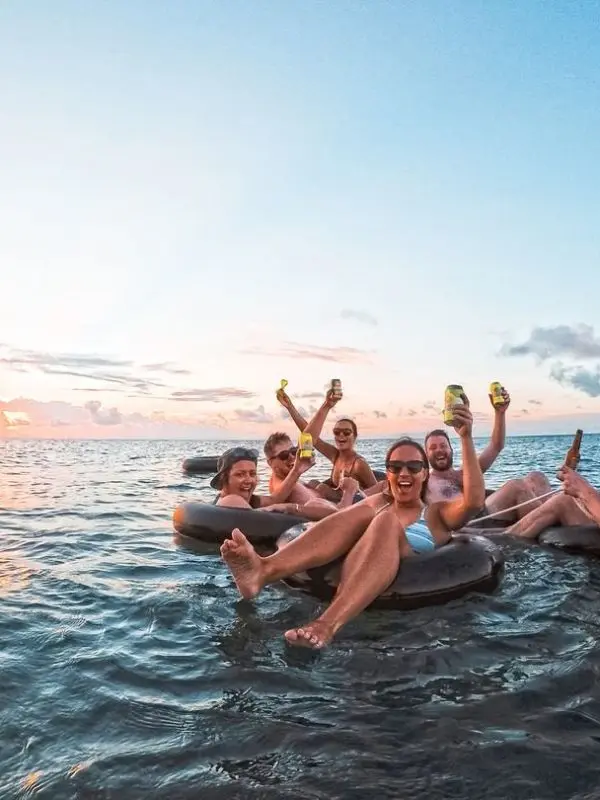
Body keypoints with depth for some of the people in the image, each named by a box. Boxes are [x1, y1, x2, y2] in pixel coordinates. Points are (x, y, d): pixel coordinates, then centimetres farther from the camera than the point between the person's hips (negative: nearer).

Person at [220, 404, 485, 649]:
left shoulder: (438, 513, 19)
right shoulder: (378, 502, 30)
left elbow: (474, 500, -2)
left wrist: (466, 438, -11)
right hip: (351, 578, 2)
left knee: (386, 520, -28)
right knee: (361, 513, -24)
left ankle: (329, 622, -52)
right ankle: (262, 570, -49)